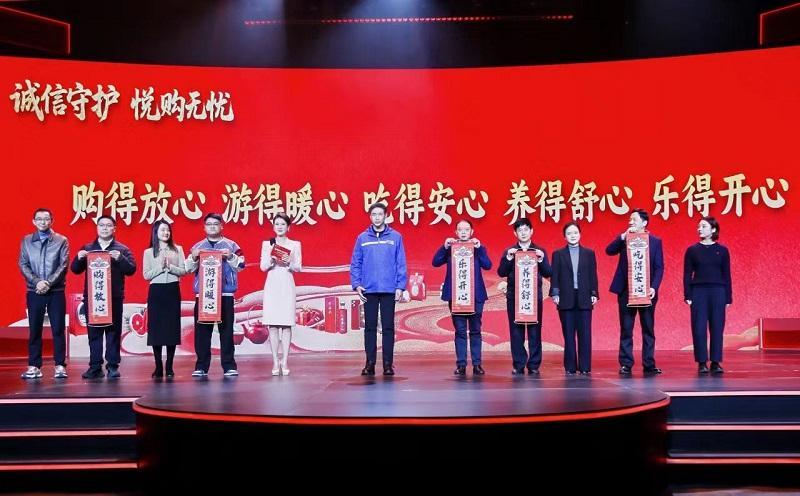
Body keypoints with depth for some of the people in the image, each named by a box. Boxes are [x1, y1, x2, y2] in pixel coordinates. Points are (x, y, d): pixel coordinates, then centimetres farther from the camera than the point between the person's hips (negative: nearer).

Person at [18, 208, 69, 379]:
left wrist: (49, 283, -16)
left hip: (56, 292, -1)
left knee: (58, 329, -1)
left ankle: (60, 365, 4)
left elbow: (64, 265, -5)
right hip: (34, 292, 2)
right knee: (34, 329, 4)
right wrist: (37, 282, -13)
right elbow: (23, 264, 2)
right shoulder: (26, 241, 8)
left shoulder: (61, 241, 3)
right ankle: (34, 366, 9)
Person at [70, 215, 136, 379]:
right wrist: (79, 258, -11)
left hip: (114, 298, -2)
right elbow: (75, 269, 9)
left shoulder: (121, 250, 8)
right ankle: (95, 367, 8)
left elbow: (131, 269, -2)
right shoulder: (87, 249, 14)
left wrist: (120, 258, -19)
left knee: (113, 332, 0)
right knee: (94, 332, 3)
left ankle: (112, 367, 5)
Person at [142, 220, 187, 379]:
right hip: (156, 291, -1)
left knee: (172, 328, -1)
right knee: (156, 328, -3)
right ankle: (158, 367, 3)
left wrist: (170, 266, -12)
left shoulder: (177, 249, 8)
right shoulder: (148, 252, 5)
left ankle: (169, 367, 6)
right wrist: (160, 266, -12)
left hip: (173, 291, 1)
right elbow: (146, 275, 0)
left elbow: (183, 271, 4)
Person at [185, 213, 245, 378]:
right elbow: (188, 268, 8)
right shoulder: (197, 247, 13)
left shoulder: (231, 245, 8)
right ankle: (201, 366, 7)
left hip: (225, 294, -1)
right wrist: (194, 257, -10)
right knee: (202, 330, 2)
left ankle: (229, 366, 3)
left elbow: (241, 266, 3)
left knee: (226, 330, -1)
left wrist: (231, 257, -14)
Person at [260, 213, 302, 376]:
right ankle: (275, 362, 1)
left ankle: (285, 362, -1)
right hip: (272, 286, 1)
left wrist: (289, 263, -15)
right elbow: (263, 267, 4)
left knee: (286, 324, -4)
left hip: (287, 286, -1)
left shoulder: (295, 244, 8)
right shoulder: (267, 244, 10)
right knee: (272, 324, -3)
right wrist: (271, 260, -15)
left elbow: (299, 267, 4)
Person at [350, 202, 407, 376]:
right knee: (370, 327, 5)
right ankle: (370, 363, 9)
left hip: (389, 290, -1)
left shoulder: (395, 237, 4)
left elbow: (401, 264, 3)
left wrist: (400, 286, -4)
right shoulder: (362, 238, 7)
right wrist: (356, 284, -3)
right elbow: (355, 264, 7)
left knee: (388, 327, 2)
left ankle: (388, 364, 6)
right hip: (369, 290, 1)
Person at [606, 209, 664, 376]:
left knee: (648, 330, 5)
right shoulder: (624, 239, 8)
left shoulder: (655, 241, 4)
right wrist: (623, 236, -16)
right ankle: (625, 364, 6)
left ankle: (649, 364, 10)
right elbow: (609, 250, -8)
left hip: (646, 291, -1)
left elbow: (659, 267, -1)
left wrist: (654, 287, -13)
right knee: (626, 330, 2)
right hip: (626, 291, 1)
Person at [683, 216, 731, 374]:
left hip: (718, 292, 0)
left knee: (717, 327, 1)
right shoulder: (692, 250, 4)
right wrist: (687, 296, -4)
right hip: (698, 291, 0)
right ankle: (702, 363, 3)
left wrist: (728, 297, 2)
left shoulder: (722, 251, 5)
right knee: (699, 328, -3)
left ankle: (715, 362, 7)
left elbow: (727, 275, 6)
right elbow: (687, 274, 3)